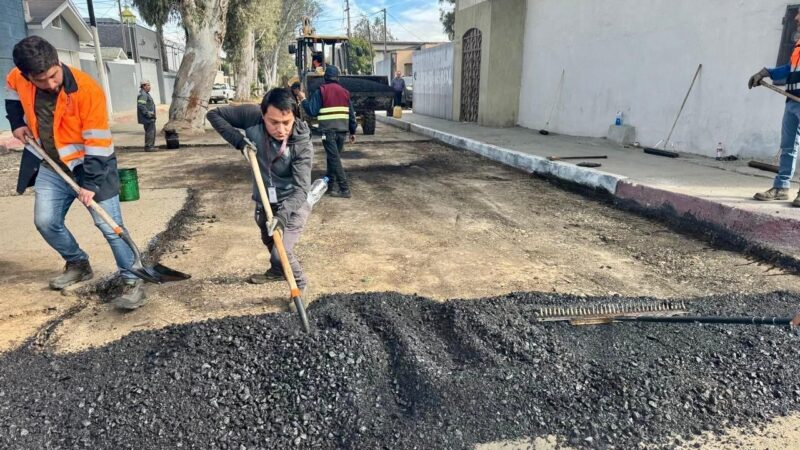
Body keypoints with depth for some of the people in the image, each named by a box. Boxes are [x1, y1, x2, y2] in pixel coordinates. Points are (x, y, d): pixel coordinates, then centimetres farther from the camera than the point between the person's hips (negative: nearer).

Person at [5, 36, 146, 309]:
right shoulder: (18, 79, -9)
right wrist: (17, 123, 7)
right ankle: (78, 264, 31)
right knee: (45, 222, 8)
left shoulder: (87, 90, -26)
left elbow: (98, 142, -23)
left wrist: (90, 183, -24)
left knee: (109, 225, -9)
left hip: (89, 164, -6)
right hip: (52, 166, 6)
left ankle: (133, 282, -2)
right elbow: (11, 92, 19)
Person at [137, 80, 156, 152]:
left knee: (152, 131, 14)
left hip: (150, 117, 11)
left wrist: (151, 113, 19)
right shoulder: (143, 95, -15)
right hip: (147, 118, -11)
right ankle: (148, 147, -6)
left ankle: (151, 146, 20)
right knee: (150, 131, -9)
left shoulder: (146, 94, 20)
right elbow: (141, 106, -24)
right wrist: (148, 113, -23)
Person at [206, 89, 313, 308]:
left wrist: (282, 215, -46)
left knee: (281, 253, -18)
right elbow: (214, 114, -10)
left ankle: (300, 284, 12)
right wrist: (238, 140, -23)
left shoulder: (302, 144, -28)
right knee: (268, 241, 27)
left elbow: (301, 188, -32)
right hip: (264, 202, 5)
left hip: (292, 205, -5)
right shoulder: (252, 116, -20)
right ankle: (277, 271, 58)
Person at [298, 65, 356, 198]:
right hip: (342, 130, 5)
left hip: (328, 131, -5)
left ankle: (345, 189, -11)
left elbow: (312, 112, -6)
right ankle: (329, 185, 24)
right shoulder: (344, 91, 12)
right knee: (333, 157, 17)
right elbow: (351, 113, 12)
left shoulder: (321, 91, -3)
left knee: (334, 159, -6)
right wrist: (352, 131, 18)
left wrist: (303, 100, 9)